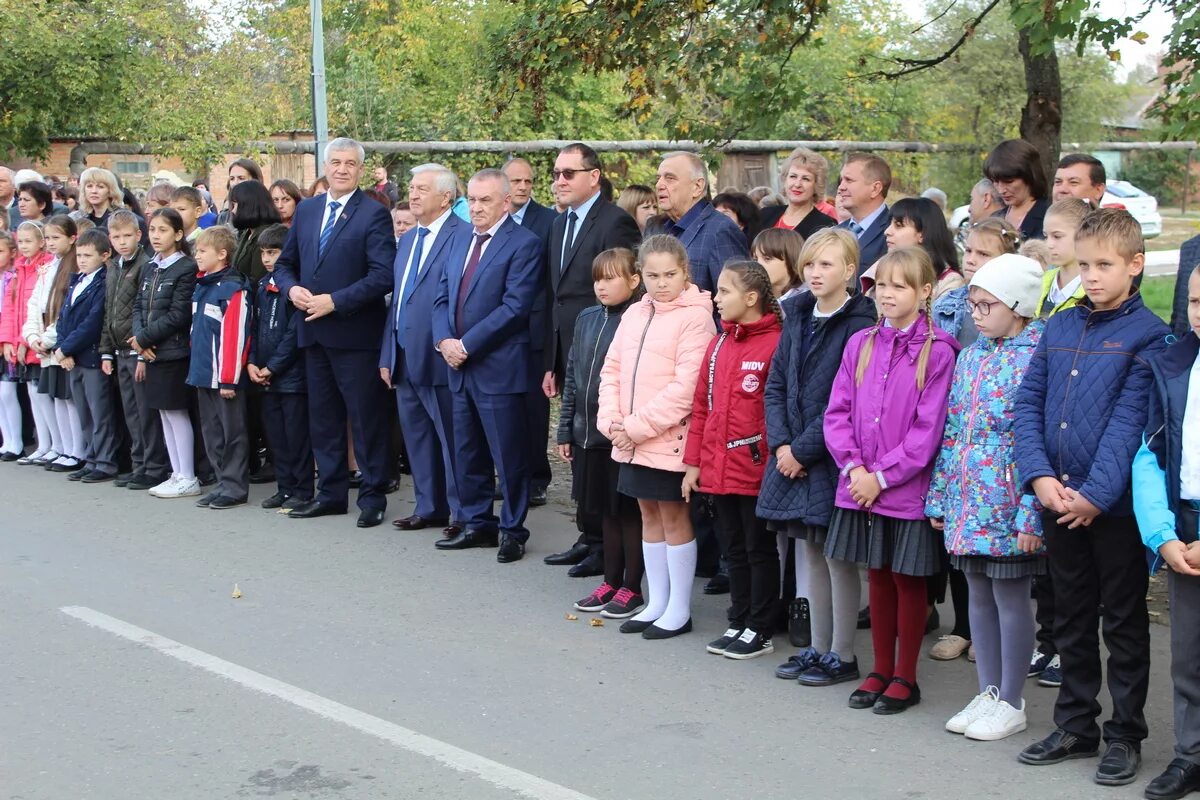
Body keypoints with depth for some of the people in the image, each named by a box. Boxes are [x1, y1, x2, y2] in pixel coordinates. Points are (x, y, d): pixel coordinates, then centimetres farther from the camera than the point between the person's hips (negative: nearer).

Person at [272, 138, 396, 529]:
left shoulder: (373, 214, -7)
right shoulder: (306, 210, 12)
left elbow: (383, 275, -16)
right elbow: (284, 263, 18)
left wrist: (335, 301, -19)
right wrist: (291, 288, -4)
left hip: (355, 332, -6)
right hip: (314, 332, 6)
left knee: (366, 418, 1)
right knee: (322, 417, 13)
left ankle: (372, 497, 10)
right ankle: (331, 492, 23)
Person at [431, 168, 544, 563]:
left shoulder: (524, 244, -10)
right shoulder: (460, 238, 13)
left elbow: (515, 307, -17)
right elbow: (442, 296, 14)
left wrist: (466, 344, -16)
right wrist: (444, 340, -4)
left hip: (499, 368, -7)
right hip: (460, 367, 7)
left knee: (509, 455, 1)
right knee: (467, 454, 14)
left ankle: (513, 531, 12)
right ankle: (478, 525, 26)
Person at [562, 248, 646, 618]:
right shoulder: (587, 320, 10)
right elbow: (572, 376, 13)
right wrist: (565, 429, 12)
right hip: (588, 433, 7)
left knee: (628, 510, 4)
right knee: (604, 510, 16)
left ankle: (632, 588, 15)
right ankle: (611, 582, 27)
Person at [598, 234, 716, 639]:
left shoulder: (694, 317, -12)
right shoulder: (634, 314, 10)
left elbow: (686, 386, -19)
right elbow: (612, 370, 12)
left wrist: (638, 426, -17)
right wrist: (612, 421, -3)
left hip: (670, 439, -7)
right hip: (632, 441, 7)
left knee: (674, 518, 3)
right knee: (650, 517, 15)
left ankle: (679, 609, 14)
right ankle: (656, 604, 26)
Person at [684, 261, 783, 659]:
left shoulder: (774, 344, -13)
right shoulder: (718, 345, 10)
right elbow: (701, 407, 13)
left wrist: (774, 460, -15)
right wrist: (693, 462, 11)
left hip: (756, 472, -7)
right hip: (717, 471, 7)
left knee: (760, 550, 6)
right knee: (734, 550, 16)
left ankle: (760, 631, 15)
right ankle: (738, 623, 27)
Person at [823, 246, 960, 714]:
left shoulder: (937, 352, -10)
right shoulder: (860, 345, 6)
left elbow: (929, 428, -13)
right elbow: (837, 411, 5)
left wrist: (882, 475, -15)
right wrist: (853, 466, -9)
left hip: (907, 487, -4)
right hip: (861, 485, 4)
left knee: (908, 578, 7)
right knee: (878, 575, 14)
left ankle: (905, 677, 19)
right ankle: (880, 670, 26)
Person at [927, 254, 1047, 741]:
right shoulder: (970, 358, 10)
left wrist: (1030, 514, -19)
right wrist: (939, 497, 12)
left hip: (1007, 504, -7)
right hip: (967, 500, 7)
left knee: (1010, 598, 3)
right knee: (979, 596, 14)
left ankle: (1011, 704, 15)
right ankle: (988, 693, 25)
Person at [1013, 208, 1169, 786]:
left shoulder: (1149, 336, -8)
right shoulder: (1059, 327, 9)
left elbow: (1129, 423, -15)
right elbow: (1028, 404, 4)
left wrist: (1094, 494, -20)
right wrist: (1040, 477, -9)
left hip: (1114, 504, -5)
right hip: (1057, 501, 5)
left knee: (1123, 623, 7)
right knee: (1071, 619, 15)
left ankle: (1125, 734, 18)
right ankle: (1076, 726, 28)